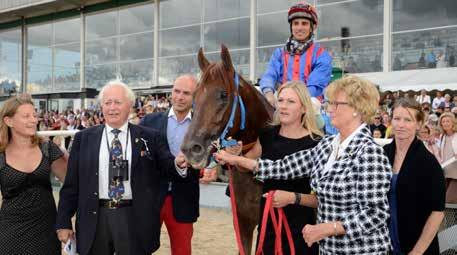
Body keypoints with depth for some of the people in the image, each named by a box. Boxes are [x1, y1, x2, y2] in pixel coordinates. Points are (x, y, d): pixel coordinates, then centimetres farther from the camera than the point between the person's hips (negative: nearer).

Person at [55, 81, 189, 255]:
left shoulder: (149, 138, 1)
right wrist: (63, 222, 4)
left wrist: (178, 164, -23)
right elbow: (71, 184, 6)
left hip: (135, 219, -1)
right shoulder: (84, 138, 5)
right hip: (95, 218, 1)